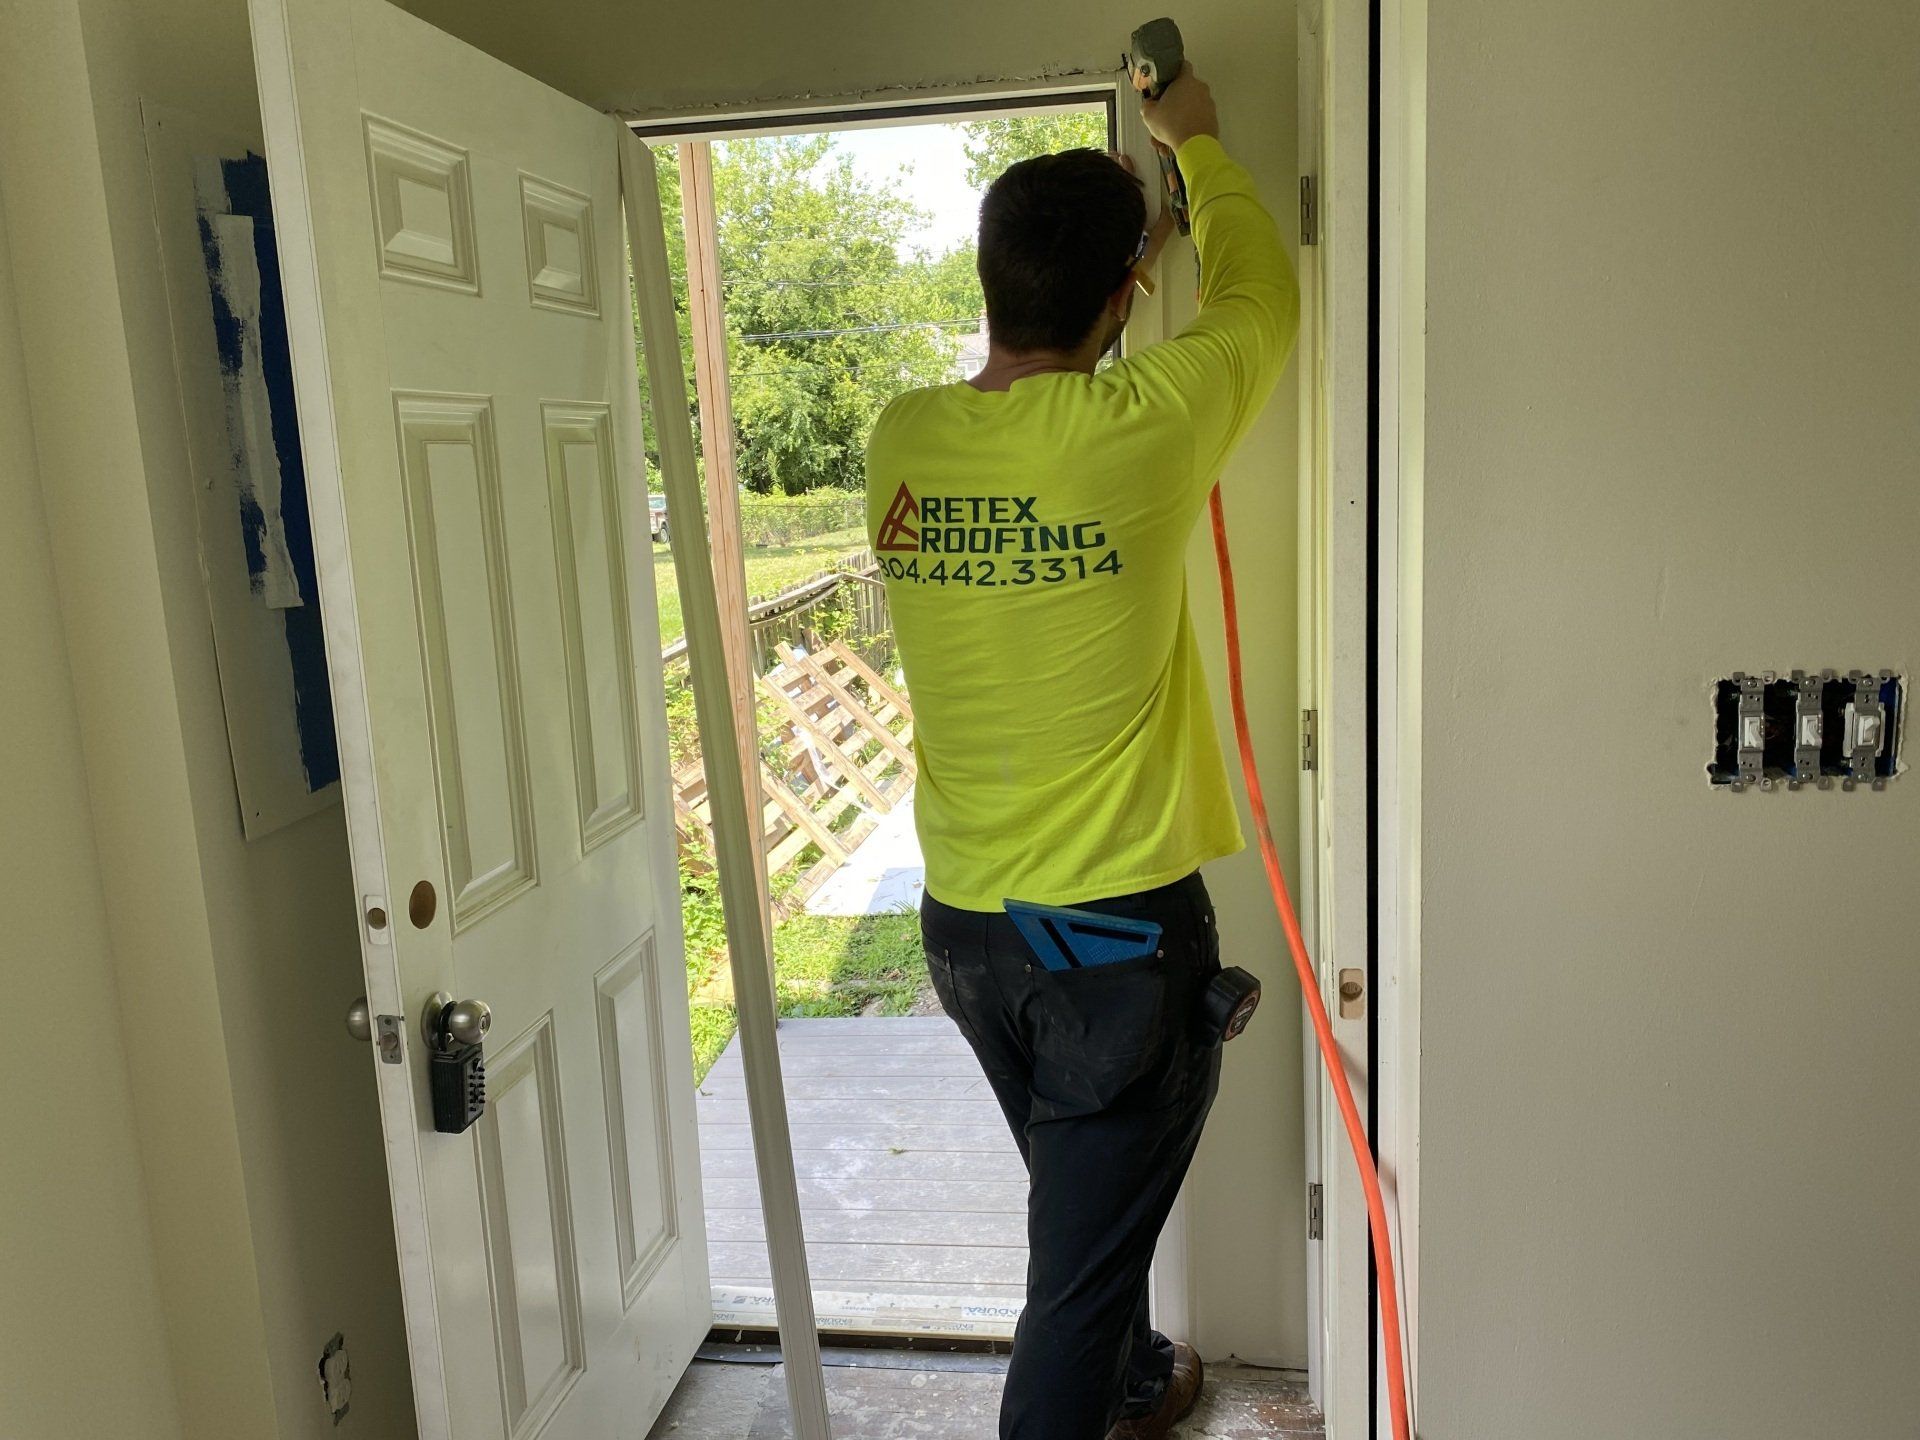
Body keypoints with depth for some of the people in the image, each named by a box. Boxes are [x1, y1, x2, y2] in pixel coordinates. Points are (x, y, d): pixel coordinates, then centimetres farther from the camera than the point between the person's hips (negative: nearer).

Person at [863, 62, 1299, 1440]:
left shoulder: (904, 437, -6)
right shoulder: (1140, 428, -18)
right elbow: (1260, 301, 2)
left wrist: (1098, 219, 25)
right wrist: (1197, 142, 19)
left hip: (962, 916, 6)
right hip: (1122, 924, -6)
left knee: (1086, 1195, 29)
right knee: (1086, 1242, 10)